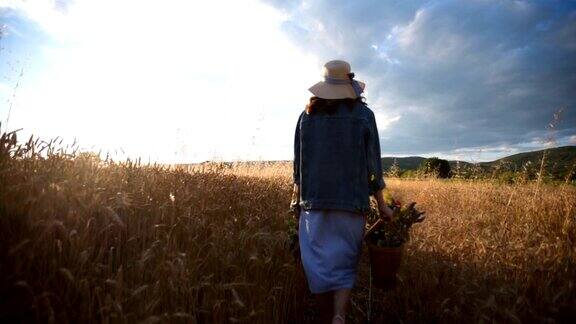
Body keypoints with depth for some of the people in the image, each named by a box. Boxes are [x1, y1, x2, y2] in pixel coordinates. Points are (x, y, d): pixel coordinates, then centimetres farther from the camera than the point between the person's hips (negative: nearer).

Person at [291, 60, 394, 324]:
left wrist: (297, 197, 20)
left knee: (319, 263, 11)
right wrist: (381, 205, 9)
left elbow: (298, 161, 9)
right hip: (351, 201, -1)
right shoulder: (363, 114, 1)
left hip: (314, 200, 1)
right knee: (344, 263, 10)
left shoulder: (308, 115, 5)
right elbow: (373, 164, 1)